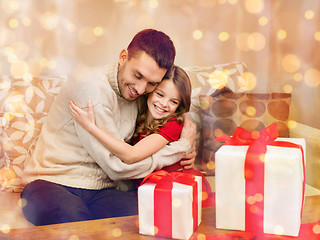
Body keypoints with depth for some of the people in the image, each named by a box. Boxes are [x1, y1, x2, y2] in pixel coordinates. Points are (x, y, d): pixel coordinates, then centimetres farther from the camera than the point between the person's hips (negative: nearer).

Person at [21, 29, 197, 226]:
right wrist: (182, 147, -9)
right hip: (54, 184, -5)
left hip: (100, 191, 5)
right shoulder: (92, 87, -18)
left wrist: (183, 154, 0)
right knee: (75, 221, -39)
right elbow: (117, 167, -20)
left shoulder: (135, 93, 7)